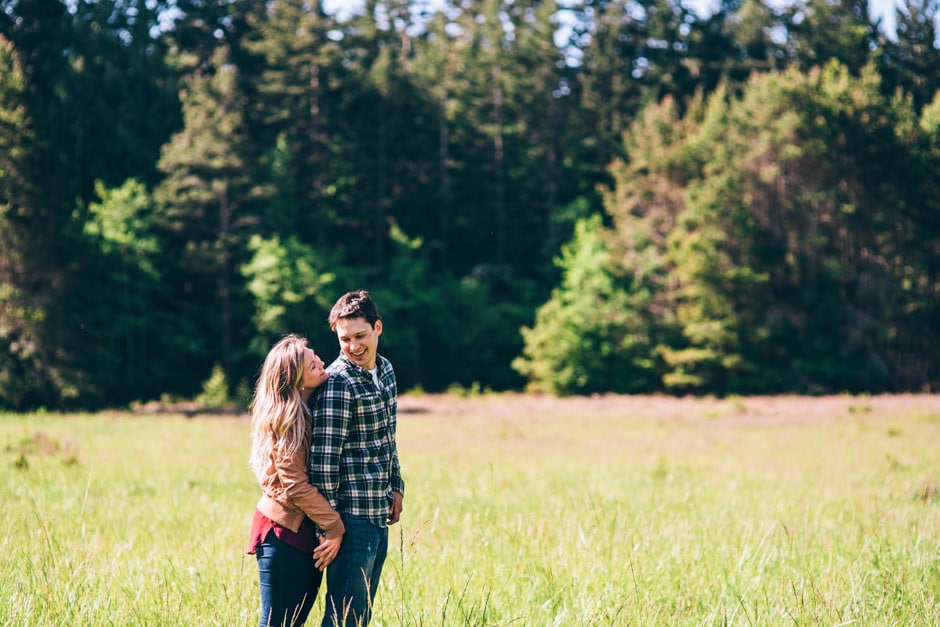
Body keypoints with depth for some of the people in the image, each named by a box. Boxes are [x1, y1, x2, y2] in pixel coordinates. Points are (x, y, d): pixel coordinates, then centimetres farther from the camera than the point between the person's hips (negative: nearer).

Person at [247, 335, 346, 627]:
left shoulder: (309, 405, 9)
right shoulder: (287, 417, -17)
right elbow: (296, 486, -19)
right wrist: (334, 527, -15)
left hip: (307, 530, 9)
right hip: (284, 531, -9)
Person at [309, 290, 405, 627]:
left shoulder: (385, 370, 10)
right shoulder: (338, 381, -16)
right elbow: (323, 456, -19)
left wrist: (396, 487, 15)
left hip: (379, 513, 8)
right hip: (353, 514, -8)